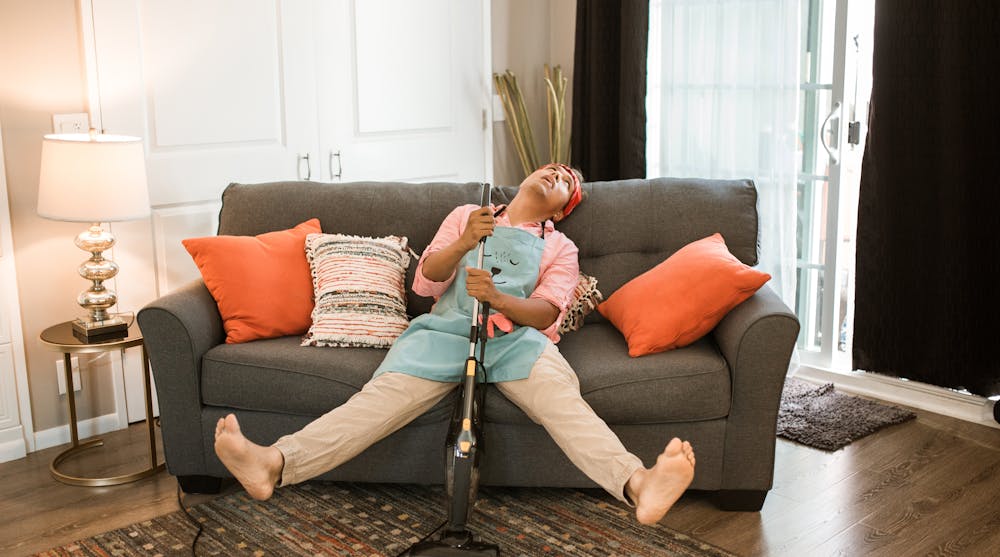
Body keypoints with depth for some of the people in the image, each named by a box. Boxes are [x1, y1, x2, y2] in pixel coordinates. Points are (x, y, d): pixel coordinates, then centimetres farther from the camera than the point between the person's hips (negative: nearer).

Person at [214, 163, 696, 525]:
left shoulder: (560, 249, 23)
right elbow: (425, 282, 13)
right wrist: (463, 244, -6)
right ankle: (275, 465, -46)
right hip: (445, 328, 1)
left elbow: (545, 313, 4)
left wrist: (497, 297, -17)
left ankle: (638, 486, -57)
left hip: (516, 336, 0)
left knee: (558, 393, -33)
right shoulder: (466, 216, 26)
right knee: (385, 393, -27)